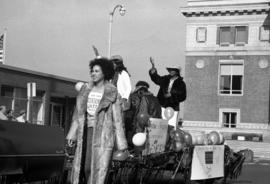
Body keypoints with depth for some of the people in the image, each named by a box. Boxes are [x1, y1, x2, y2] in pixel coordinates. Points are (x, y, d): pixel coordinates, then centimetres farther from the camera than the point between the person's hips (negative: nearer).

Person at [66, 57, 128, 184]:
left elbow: (117, 118, -3)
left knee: (99, 167, -7)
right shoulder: (85, 89, 11)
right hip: (85, 131, 4)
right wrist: (72, 134, 9)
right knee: (81, 166, 3)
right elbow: (78, 112, 14)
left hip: (103, 132, -4)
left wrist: (121, 143, -6)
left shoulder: (111, 92, -2)